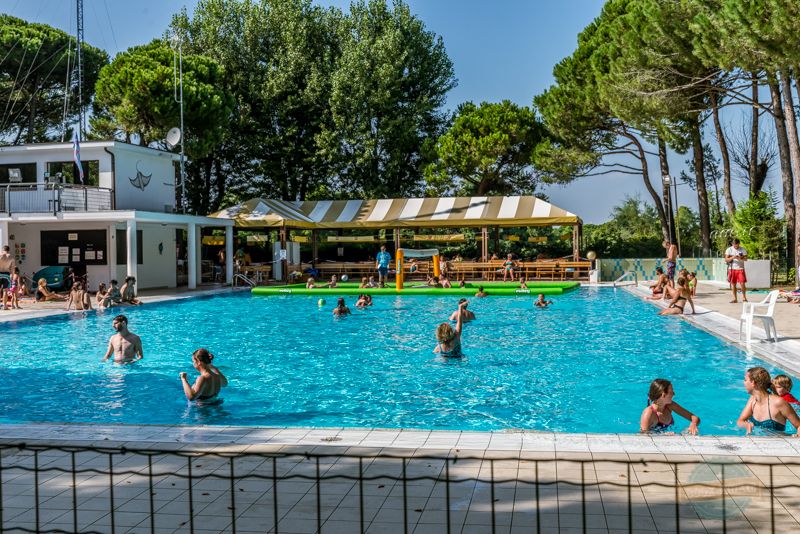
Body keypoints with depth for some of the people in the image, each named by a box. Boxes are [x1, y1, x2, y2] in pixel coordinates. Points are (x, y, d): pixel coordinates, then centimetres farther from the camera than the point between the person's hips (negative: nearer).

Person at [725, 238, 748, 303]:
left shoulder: (743, 249, 2)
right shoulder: (729, 249, 2)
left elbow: (746, 259, 0)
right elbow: (726, 260, -3)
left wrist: (741, 258, -21)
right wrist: (732, 257, -21)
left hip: (740, 269, -1)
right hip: (732, 269, 1)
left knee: (742, 283, -8)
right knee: (733, 283, 2)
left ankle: (744, 297, 7)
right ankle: (735, 299, 10)